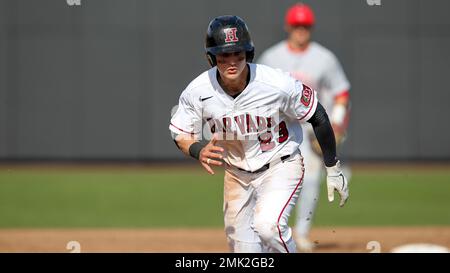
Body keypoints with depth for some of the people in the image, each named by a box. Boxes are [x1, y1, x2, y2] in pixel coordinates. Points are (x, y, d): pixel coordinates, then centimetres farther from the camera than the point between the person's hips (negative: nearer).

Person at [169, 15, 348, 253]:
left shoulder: (278, 84, -27)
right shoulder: (198, 91, -19)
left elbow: (318, 118, -12)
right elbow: (181, 134, -4)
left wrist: (333, 171, -5)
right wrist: (199, 151, -28)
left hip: (282, 166, -4)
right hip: (236, 174, 4)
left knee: (267, 225, -29)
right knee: (244, 250, 9)